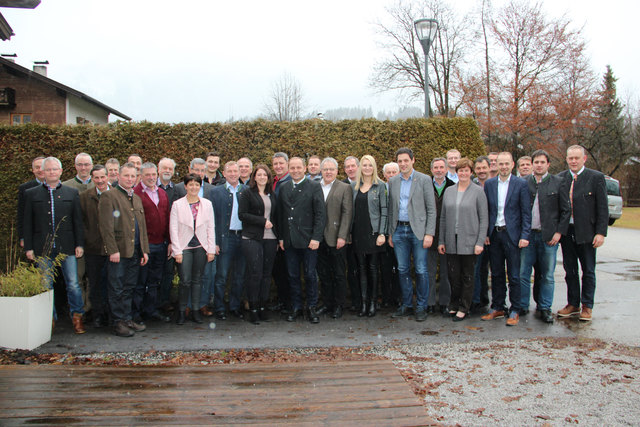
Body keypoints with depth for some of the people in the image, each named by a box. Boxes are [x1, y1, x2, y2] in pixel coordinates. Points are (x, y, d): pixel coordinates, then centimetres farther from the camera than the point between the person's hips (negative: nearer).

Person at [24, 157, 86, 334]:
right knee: (46, 285, 7)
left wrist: (79, 244, 0)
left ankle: (77, 317, 11)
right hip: (43, 247, 1)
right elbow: (27, 223, 6)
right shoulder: (31, 194, 8)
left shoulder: (72, 193, 8)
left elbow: (78, 221, 6)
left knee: (73, 284, -1)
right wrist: (28, 247, 0)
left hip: (67, 246, 0)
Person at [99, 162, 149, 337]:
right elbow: (106, 226, -12)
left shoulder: (137, 198, 18)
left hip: (135, 252, 7)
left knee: (129, 289, 13)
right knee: (117, 290, 2)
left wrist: (144, 250, 14)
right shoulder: (109, 196, -5)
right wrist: (113, 250, -17)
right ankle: (118, 323, 10)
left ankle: (127, 319, 21)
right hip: (118, 251, -7)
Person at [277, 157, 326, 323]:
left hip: (308, 240, -4)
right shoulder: (283, 188, 11)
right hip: (289, 240, 4)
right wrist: (280, 237, 7)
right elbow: (280, 214, 13)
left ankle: (312, 307, 17)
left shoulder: (314, 187, -2)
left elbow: (320, 214, -6)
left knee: (310, 274, 3)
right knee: (293, 275, 10)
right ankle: (296, 307, 22)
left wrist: (316, 238, -13)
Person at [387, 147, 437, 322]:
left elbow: (431, 209, -4)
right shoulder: (393, 181, 11)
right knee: (403, 270, 9)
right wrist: (390, 233, 11)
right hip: (399, 230, 4)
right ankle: (406, 305, 21)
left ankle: (421, 307, 11)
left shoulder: (424, 180, -2)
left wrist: (429, 234, -11)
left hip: (418, 231, -4)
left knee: (421, 270, -1)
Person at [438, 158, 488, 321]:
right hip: (451, 242, 3)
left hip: (469, 241, -3)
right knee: (453, 275, 7)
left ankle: (464, 308, 17)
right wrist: (441, 241, 7)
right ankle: (454, 304, 24)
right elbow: (443, 217, 12)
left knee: (467, 276, 6)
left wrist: (480, 242, -10)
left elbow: (484, 219, -3)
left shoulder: (478, 191, -2)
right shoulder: (449, 191, 9)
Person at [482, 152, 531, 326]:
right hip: (494, 234, 3)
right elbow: (486, 210, 10)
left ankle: (514, 311, 11)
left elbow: (526, 212, -3)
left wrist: (525, 235, -10)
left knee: (514, 276, 1)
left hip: (512, 234, -3)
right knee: (496, 274, 11)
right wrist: (485, 233, 3)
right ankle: (497, 308, 21)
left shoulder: (521, 184, -1)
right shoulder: (489, 184, 8)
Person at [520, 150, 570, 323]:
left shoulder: (558, 182, 2)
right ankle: (522, 306, 17)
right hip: (528, 235, 1)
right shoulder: (523, 183, 4)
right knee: (523, 273, 3)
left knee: (547, 275, 6)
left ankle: (545, 309, 18)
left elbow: (566, 210, 4)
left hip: (548, 236, -1)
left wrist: (559, 232, -4)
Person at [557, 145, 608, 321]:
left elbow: (603, 208, -5)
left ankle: (587, 306, 20)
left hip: (586, 232, -3)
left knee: (588, 271, 8)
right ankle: (573, 304, 24)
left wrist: (601, 233, -11)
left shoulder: (596, 177, -4)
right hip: (566, 232, 3)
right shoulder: (560, 178, 6)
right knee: (570, 270, 11)